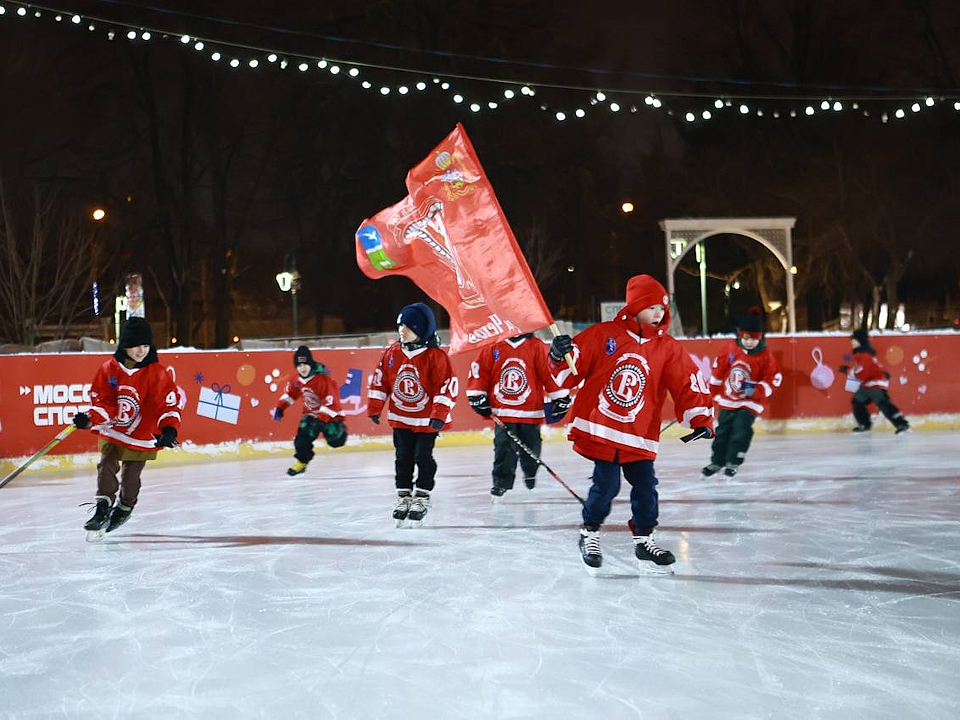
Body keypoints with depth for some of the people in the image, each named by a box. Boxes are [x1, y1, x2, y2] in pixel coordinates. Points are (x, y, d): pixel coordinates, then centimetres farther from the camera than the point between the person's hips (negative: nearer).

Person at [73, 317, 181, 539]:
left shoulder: (157, 373, -11)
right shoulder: (109, 369, -6)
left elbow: (169, 403, -11)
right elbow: (102, 401, -1)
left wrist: (169, 429, -25)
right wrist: (90, 418, -19)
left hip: (142, 436, -2)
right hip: (112, 432, 2)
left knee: (130, 477, 3)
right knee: (106, 467, -13)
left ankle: (124, 509, 29)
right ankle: (102, 509, -6)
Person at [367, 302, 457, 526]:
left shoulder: (435, 356, -17)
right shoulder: (392, 354, -2)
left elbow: (448, 385, -17)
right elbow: (379, 381, 7)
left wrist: (439, 415, -21)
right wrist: (375, 408, 7)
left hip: (427, 420, -4)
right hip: (400, 418, 4)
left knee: (423, 457, 1)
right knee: (403, 458, 9)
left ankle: (422, 497, 14)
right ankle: (403, 496, 19)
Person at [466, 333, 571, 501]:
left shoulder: (537, 347, -4)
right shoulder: (492, 348, -1)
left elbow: (551, 373, -3)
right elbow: (479, 369, 6)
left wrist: (560, 398, -3)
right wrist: (477, 396, 4)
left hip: (530, 412, 0)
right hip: (502, 413, 0)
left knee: (530, 447, 10)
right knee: (503, 448, -6)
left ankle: (530, 474, 39)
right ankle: (501, 482, 8)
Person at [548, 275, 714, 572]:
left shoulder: (668, 349, 5)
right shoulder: (602, 335, -1)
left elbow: (688, 385, 2)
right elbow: (570, 373, 2)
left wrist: (701, 419, -8)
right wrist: (560, 356, -19)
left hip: (639, 436, 3)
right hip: (599, 430, -3)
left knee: (645, 486, 2)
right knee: (606, 486, -6)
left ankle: (644, 539, 21)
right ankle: (590, 533, 17)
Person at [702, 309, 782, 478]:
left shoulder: (765, 356, -14)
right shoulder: (730, 349, -9)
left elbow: (774, 378, -9)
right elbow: (719, 367, 6)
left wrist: (757, 391, -21)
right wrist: (714, 388, 14)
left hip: (750, 401, -3)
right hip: (728, 398, 3)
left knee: (741, 431, -13)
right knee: (722, 430, 10)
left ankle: (734, 462, 2)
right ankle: (717, 461, 24)